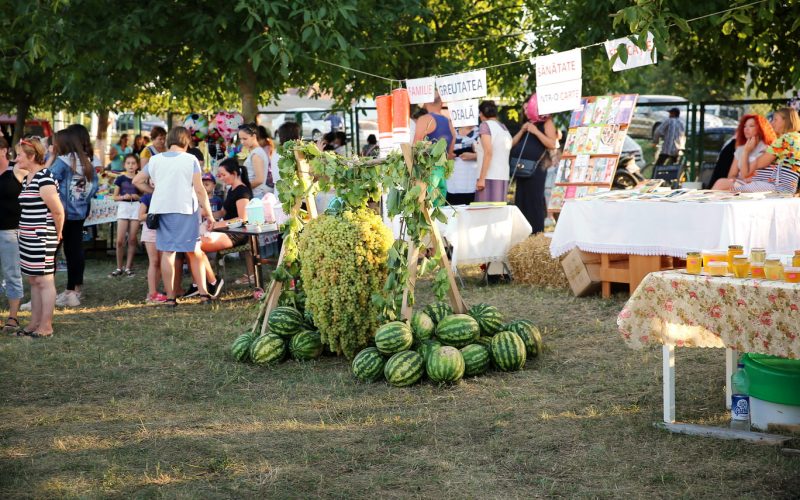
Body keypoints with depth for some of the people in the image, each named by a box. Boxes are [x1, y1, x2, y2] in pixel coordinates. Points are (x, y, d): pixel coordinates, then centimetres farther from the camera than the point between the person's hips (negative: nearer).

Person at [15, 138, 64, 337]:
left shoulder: (44, 180, -18)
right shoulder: (26, 178, 11)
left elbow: (58, 211, -17)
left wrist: (58, 233, -6)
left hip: (41, 239, -10)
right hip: (28, 238, 10)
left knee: (44, 281, -3)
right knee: (33, 281, 15)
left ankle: (46, 327, 2)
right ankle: (35, 324, 23)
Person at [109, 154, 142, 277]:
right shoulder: (121, 178, 3)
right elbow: (115, 197, 6)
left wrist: (137, 197, -10)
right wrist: (123, 197, -12)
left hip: (136, 208, 1)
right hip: (123, 207, -1)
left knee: (132, 239, 3)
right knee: (120, 240, -6)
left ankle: (128, 267, 12)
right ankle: (119, 268, 6)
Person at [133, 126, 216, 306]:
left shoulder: (155, 160, 8)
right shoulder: (190, 160, -3)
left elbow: (137, 180, 12)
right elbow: (199, 189, -6)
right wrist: (209, 213, -2)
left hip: (161, 209, 3)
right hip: (186, 209, -3)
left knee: (167, 252, 5)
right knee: (194, 252, 7)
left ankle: (170, 297, 4)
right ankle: (203, 293, 5)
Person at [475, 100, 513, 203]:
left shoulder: (485, 125, -3)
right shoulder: (504, 128, 16)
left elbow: (488, 152, -13)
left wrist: (481, 178, -14)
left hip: (489, 177, -7)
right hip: (504, 177, 7)